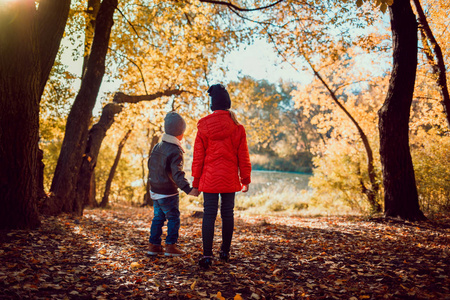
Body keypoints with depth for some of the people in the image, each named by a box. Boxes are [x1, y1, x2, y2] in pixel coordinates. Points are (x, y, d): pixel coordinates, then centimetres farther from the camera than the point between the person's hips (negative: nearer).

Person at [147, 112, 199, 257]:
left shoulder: (157, 147, 6)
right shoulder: (175, 151, -20)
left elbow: (150, 165, 17)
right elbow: (177, 174, -31)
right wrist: (188, 189, -40)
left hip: (155, 190, 8)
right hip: (168, 193, -8)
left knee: (158, 217, 16)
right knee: (173, 218, 4)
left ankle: (153, 245, 21)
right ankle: (170, 246, 7)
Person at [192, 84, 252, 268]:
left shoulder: (204, 127, -4)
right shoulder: (237, 127, -3)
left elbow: (198, 156, -2)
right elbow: (243, 156, 1)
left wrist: (196, 181, 6)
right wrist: (245, 179, 11)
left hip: (209, 179, -1)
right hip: (230, 179, 1)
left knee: (209, 215, 2)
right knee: (227, 213, 13)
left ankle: (207, 256, -3)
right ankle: (225, 252, 24)